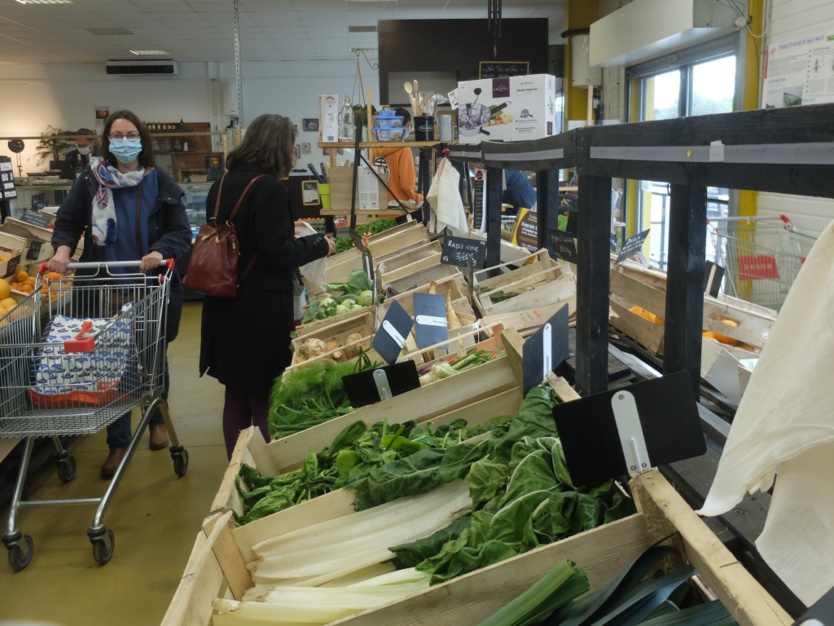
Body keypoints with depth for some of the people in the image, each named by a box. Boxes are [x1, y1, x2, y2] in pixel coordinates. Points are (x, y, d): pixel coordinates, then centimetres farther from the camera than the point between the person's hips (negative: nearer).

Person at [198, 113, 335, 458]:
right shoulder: (270, 189, -16)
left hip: (225, 306, 8)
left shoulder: (221, 186, 8)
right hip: (261, 310, -8)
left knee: (236, 396, 17)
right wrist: (319, 245, -2)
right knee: (264, 397, 5)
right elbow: (278, 252, -17)